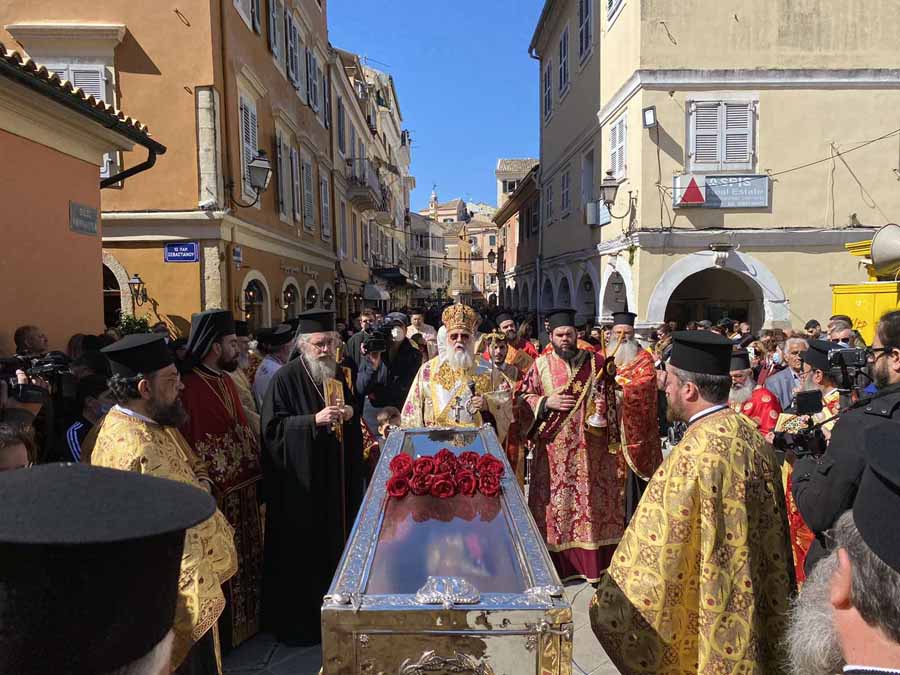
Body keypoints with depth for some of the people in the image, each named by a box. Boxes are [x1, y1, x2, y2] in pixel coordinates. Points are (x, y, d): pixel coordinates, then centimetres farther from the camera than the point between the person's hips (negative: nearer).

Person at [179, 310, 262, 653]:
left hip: (244, 485, 9)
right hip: (220, 493, -9)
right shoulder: (191, 388, -23)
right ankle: (226, 631, 29)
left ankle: (247, 618, 40)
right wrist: (218, 486, -20)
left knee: (246, 556, 22)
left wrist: (254, 469, 6)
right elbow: (196, 451, -23)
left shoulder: (226, 380, 6)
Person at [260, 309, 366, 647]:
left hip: (337, 477, 6)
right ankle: (299, 620, 19)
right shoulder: (285, 378, -10)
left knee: (336, 541, 13)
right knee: (302, 551, 2)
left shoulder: (338, 376, 9)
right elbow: (273, 427, -14)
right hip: (301, 482, -6)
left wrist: (351, 413, -5)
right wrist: (315, 420, -24)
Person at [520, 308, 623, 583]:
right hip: (554, 447, 0)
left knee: (592, 499, 5)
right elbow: (525, 397, 5)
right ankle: (559, 563, 17)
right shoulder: (541, 365, 4)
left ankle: (594, 563, 18)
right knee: (557, 500, 5)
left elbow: (613, 394, 6)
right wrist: (546, 402, -11)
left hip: (590, 446, 0)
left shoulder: (596, 362, 4)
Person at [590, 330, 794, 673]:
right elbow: (772, 530, 8)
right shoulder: (754, 436, -3)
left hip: (705, 616, -7)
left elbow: (655, 546, -22)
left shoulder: (693, 454, -27)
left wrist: (607, 604, -10)